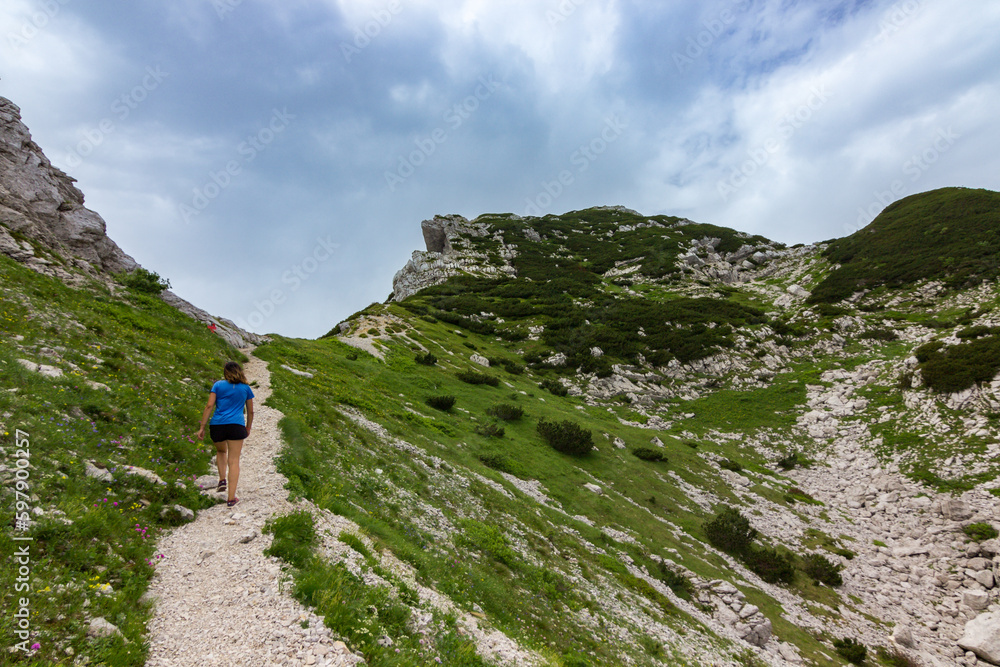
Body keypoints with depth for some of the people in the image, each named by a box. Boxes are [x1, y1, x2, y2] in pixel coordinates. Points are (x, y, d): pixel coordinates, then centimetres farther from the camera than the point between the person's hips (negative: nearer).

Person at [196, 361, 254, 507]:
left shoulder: (218, 385, 6)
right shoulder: (246, 388, 10)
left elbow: (209, 406, -2)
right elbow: (250, 411, 16)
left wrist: (202, 427, 1)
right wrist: (248, 428, 29)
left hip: (217, 425, 1)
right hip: (236, 426, -1)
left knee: (221, 451, 30)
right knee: (234, 461, -1)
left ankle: (222, 480, 16)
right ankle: (231, 498, -3)